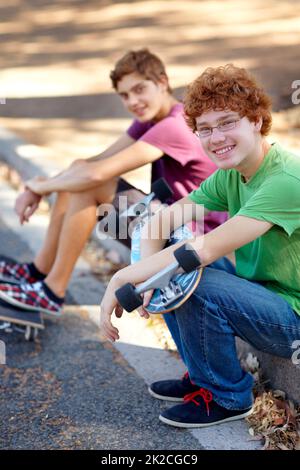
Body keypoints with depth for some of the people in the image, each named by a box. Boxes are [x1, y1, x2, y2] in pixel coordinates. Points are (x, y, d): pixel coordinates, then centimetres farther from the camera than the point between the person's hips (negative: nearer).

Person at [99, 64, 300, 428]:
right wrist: (145, 272, -23)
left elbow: (206, 249, -34)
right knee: (168, 267, 0)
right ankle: (202, 376, 13)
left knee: (195, 283, -29)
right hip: (258, 291, 8)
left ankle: (227, 397, -3)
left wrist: (123, 278, -28)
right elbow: (161, 220, -3)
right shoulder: (229, 175, 0)